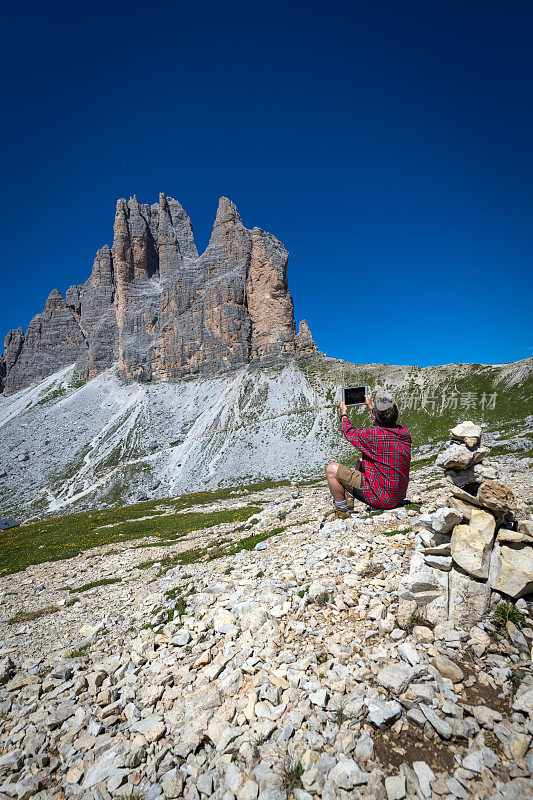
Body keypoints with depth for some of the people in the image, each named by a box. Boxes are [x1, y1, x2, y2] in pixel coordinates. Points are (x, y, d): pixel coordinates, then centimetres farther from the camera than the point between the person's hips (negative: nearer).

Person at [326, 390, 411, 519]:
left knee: (332, 469, -6)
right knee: (362, 462, 29)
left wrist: (343, 413, 16)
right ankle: (350, 496, 40)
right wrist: (370, 407, 31)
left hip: (379, 499, -8)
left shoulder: (372, 435, -24)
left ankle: (342, 512, 7)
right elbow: (386, 425, 19)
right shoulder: (405, 432, -5)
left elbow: (350, 432, -3)